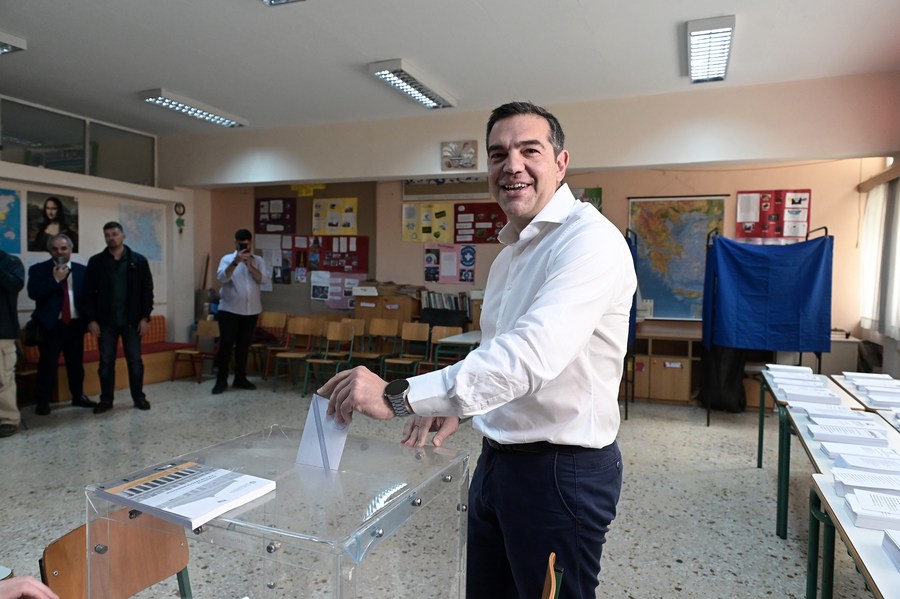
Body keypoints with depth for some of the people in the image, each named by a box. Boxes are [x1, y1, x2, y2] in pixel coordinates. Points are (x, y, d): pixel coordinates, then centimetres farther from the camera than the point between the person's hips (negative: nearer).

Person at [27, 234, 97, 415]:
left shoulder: (81, 270, 8)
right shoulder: (38, 269, 0)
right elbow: (33, 293, -12)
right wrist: (55, 280, -17)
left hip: (75, 324, 3)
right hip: (51, 325, -3)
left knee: (76, 362, 12)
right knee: (47, 364, 0)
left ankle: (78, 396, 25)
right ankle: (43, 402, 9)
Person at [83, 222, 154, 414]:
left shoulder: (138, 260, 1)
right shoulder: (96, 262, 2)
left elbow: (147, 290, 0)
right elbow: (89, 293, 2)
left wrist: (145, 317, -5)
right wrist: (91, 319, -5)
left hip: (131, 320, -1)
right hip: (106, 321, 1)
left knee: (135, 360, 6)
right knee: (106, 362, 7)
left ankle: (138, 397, 16)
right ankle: (106, 399, 17)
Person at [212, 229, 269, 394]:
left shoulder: (258, 260, 6)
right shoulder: (227, 259, 0)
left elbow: (264, 280, -8)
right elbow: (222, 277, -17)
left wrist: (250, 265, -18)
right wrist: (236, 262, -28)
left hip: (251, 310, 3)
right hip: (229, 309, -3)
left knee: (244, 345, 9)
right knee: (226, 344, -3)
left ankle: (240, 378, 19)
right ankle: (221, 380, 5)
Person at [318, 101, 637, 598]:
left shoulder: (590, 239, -20)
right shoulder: (512, 249, 11)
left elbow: (532, 352, -35)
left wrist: (399, 396, -35)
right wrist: (456, 405, 6)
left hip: (561, 469, -8)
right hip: (497, 459, 8)